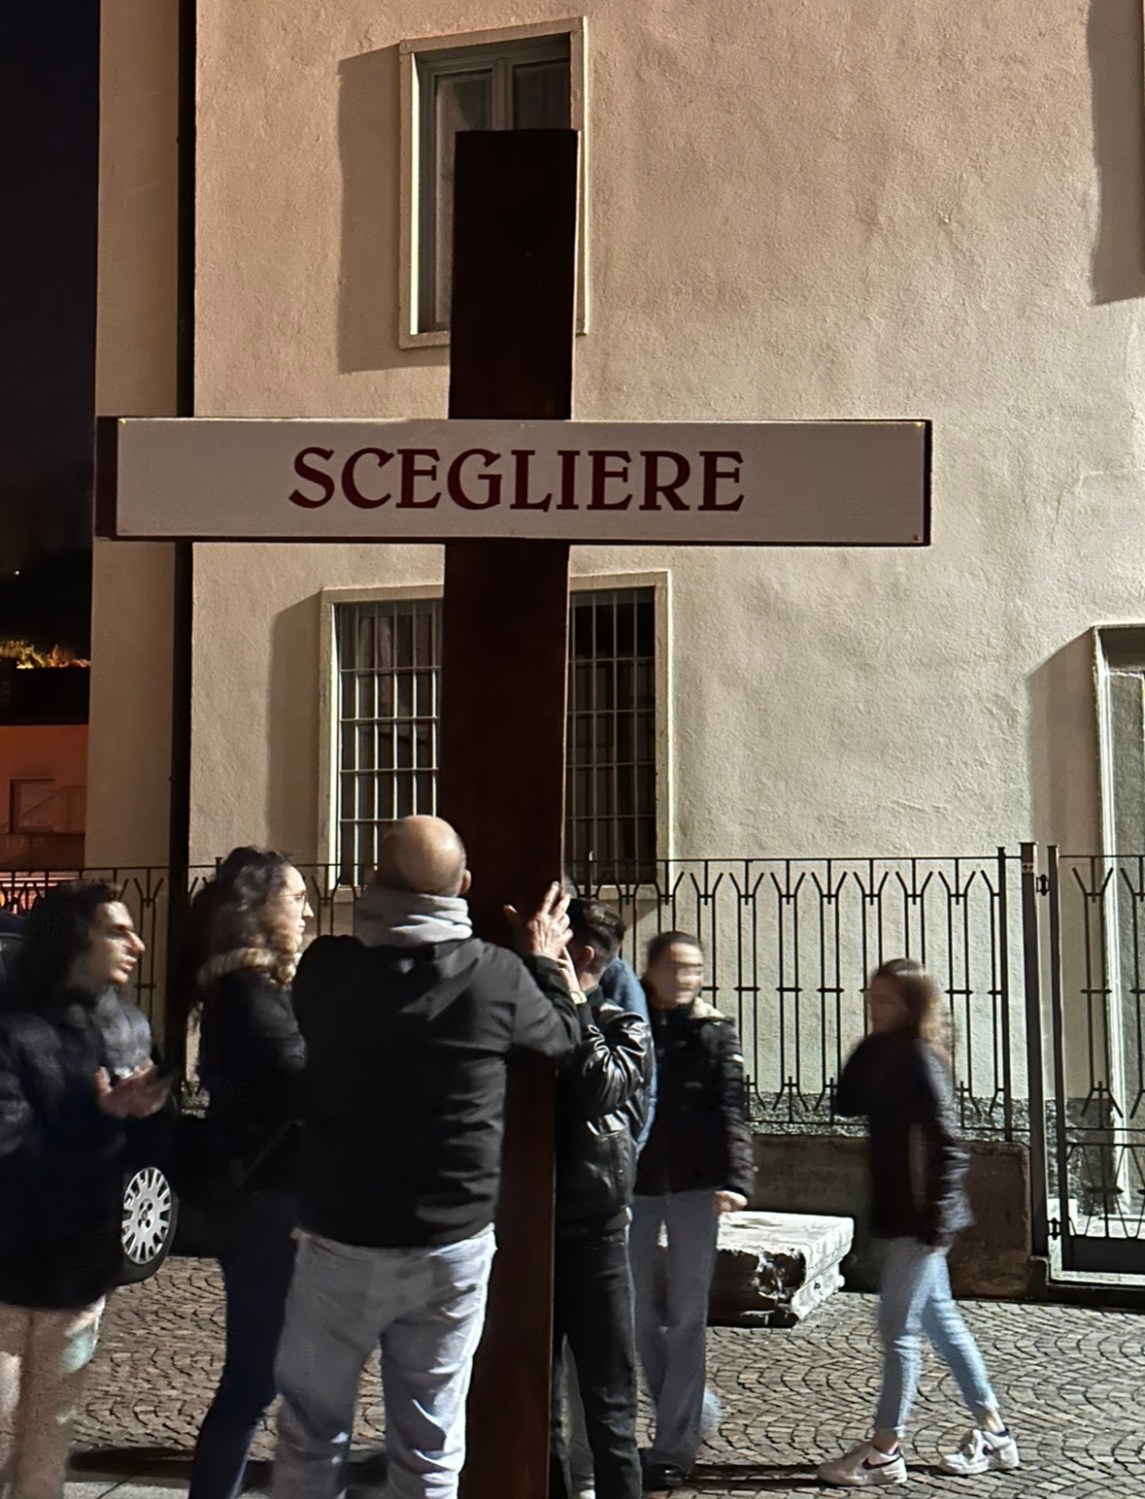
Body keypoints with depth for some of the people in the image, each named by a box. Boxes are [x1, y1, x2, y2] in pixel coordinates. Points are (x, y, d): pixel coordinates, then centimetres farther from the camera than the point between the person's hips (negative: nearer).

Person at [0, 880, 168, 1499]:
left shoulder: (129, 1025, 3)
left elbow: (141, 1147, 6)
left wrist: (146, 1114, -15)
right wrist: (101, 1116, -26)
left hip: (84, 1265, 5)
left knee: (53, 1420, 17)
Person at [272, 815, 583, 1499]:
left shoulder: (326, 967, -9)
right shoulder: (498, 974, -11)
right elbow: (564, 1035, 9)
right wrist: (547, 959, 26)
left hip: (342, 1242, 0)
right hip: (455, 1249, 0)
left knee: (311, 1439, 15)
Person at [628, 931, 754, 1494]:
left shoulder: (715, 1032, -2)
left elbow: (730, 1111, -11)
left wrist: (736, 1178, -25)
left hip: (695, 1186, -2)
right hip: (635, 1184, 3)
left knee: (686, 1316, 2)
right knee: (639, 1311, 11)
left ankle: (673, 1446, 10)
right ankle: (692, 1410, 32)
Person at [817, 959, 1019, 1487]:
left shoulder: (918, 1057, -16)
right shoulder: (885, 1054, 10)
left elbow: (945, 1145, -20)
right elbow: (845, 1104, 6)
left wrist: (935, 1220, -21)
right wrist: (868, 1044, 0)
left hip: (920, 1215, -10)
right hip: (905, 1214, 10)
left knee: (897, 1326, -2)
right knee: (939, 1319, 16)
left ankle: (885, 1451, 8)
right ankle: (993, 1433, 27)